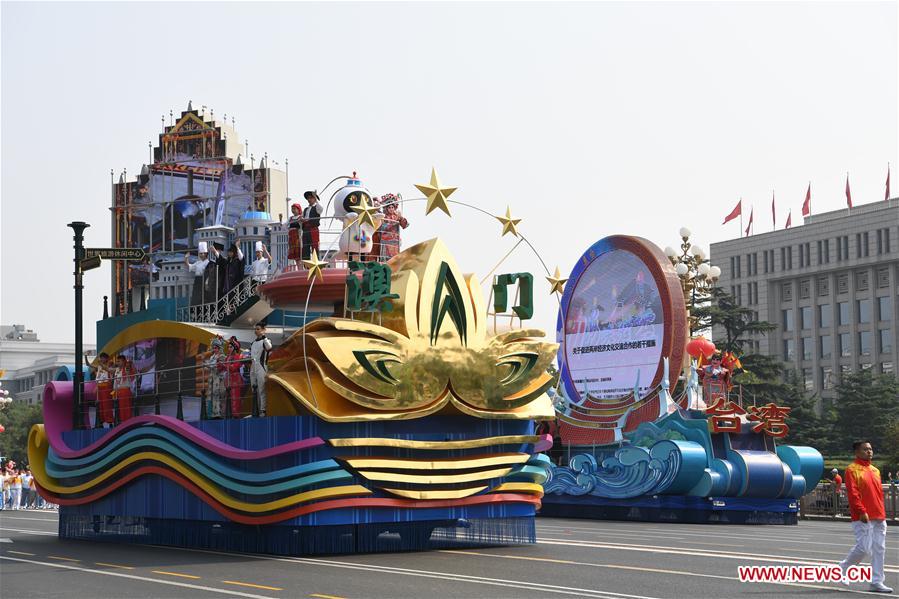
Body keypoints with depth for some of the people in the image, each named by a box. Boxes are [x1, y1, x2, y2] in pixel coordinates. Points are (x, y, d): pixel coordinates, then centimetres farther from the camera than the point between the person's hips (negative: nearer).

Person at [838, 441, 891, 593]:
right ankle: (842, 569, 13)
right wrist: (862, 511, -22)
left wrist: (881, 513, 16)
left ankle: (876, 583, 8)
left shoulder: (875, 470, 17)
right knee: (864, 548, -10)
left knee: (879, 549, 4)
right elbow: (852, 493, -15)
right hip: (863, 518, -8)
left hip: (879, 517, 8)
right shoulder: (852, 470, -6)